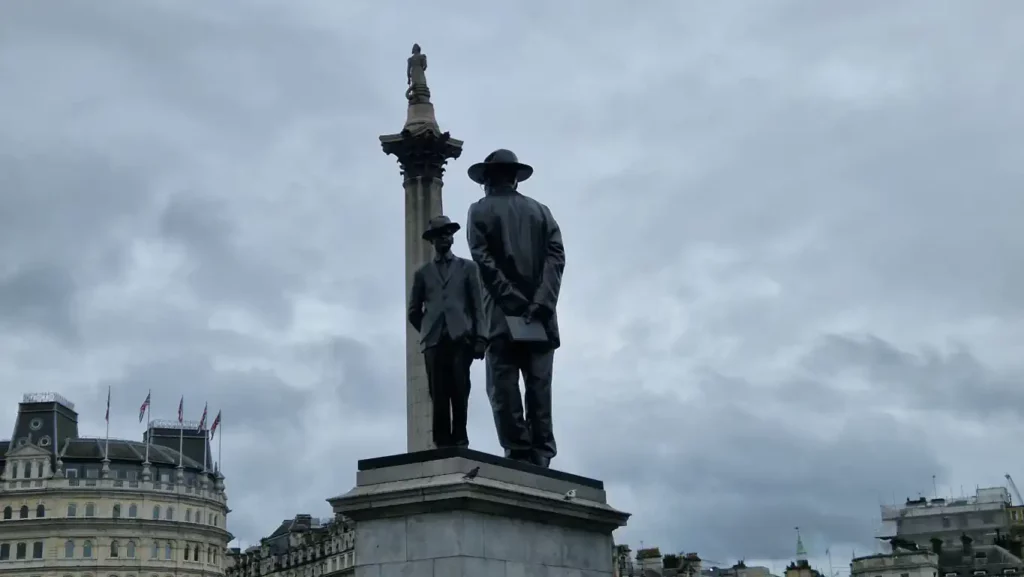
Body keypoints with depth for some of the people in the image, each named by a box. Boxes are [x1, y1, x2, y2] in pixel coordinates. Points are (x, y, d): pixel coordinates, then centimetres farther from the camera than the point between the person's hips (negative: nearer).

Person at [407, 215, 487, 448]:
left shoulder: (467, 267, 17)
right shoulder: (422, 273, 20)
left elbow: (477, 305, 9)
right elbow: (414, 312, 19)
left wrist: (479, 337, -1)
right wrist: (429, 331, 9)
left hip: (460, 337, -1)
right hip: (434, 340, 1)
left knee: (459, 390, -11)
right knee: (438, 394, -6)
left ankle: (459, 439, -7)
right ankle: (442, 441, -8)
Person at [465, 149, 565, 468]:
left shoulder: (480, 211, 7)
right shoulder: (540, 211, 15)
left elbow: (484, 261, -7)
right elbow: (556, 256, 1)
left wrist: (515, 302, -11)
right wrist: (540, 303, -8)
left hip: (503, 315, -3)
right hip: (541, 316, 3)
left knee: (504, 387, -3)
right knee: (539, 386, 2)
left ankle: (518, 453, -11)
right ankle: (541, 454, -4)